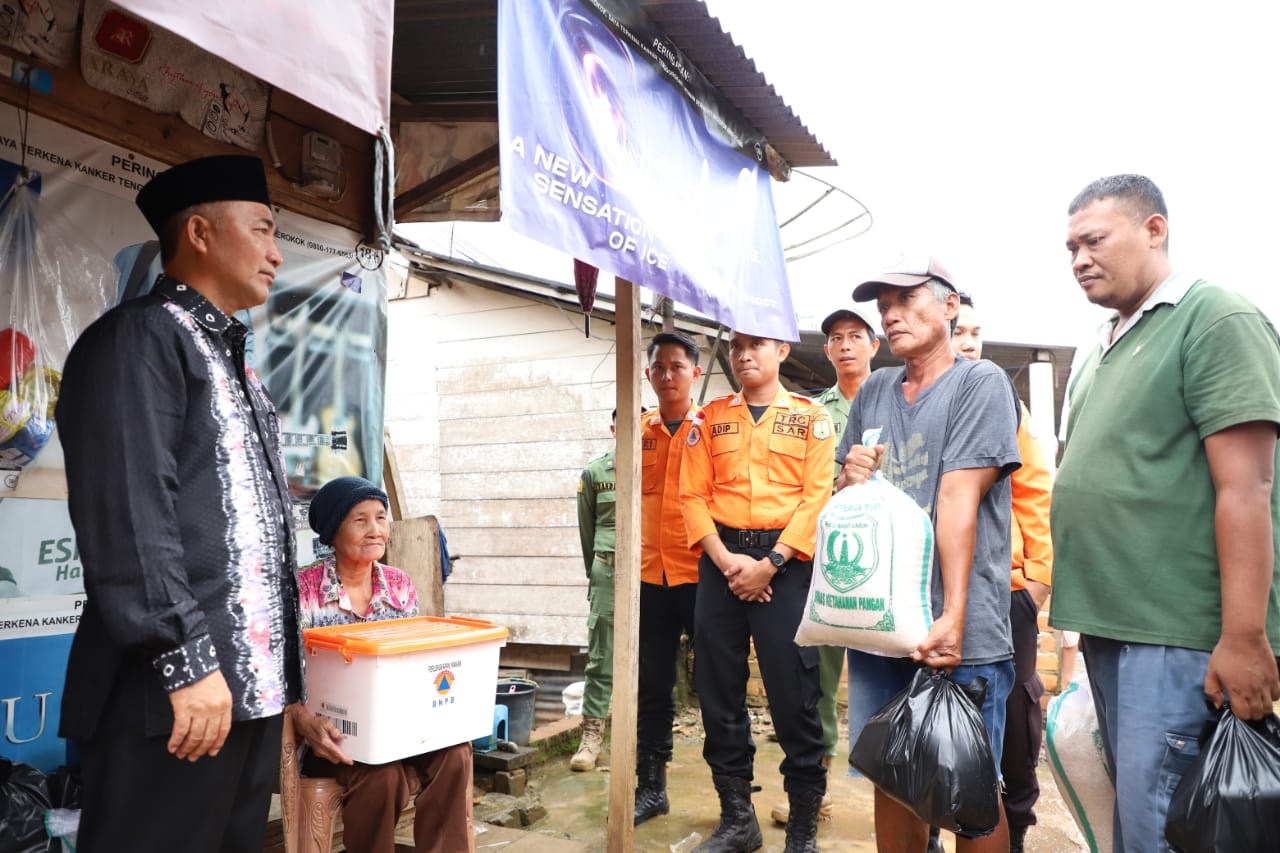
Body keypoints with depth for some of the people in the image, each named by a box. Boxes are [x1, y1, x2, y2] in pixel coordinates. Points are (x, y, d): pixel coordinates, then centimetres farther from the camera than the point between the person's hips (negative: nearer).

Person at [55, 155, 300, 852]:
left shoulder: (232, 360, 20)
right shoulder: (138, 339, -7)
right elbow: (127, 516, -17)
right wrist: (186, 660, -20)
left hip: (252, 685, 9)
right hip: (174, 695, -9)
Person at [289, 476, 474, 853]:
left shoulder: (400, 586, 4)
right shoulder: (304, 589, -11)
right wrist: (305, 722, -33)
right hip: (336, 732, -4)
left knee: (455, 750, -24)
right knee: (381, 773, -32)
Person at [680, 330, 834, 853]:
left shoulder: (810, 417, 5)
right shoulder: (710, 418, 12)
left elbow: (817, 495, -4)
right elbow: (693, 495, 4)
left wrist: (770, 563, -13)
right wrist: (726, 560, -9)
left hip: (786, 561, -3)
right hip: (720, 561, 3)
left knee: (794, 694, -2)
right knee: (718, 690, 6)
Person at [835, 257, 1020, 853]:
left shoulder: (981, 383, -3)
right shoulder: (873, 392, 13)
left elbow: (959, 501, -15)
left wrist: (953, 616, -21)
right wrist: (850, 477, -5)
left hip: (960, 631, -5)